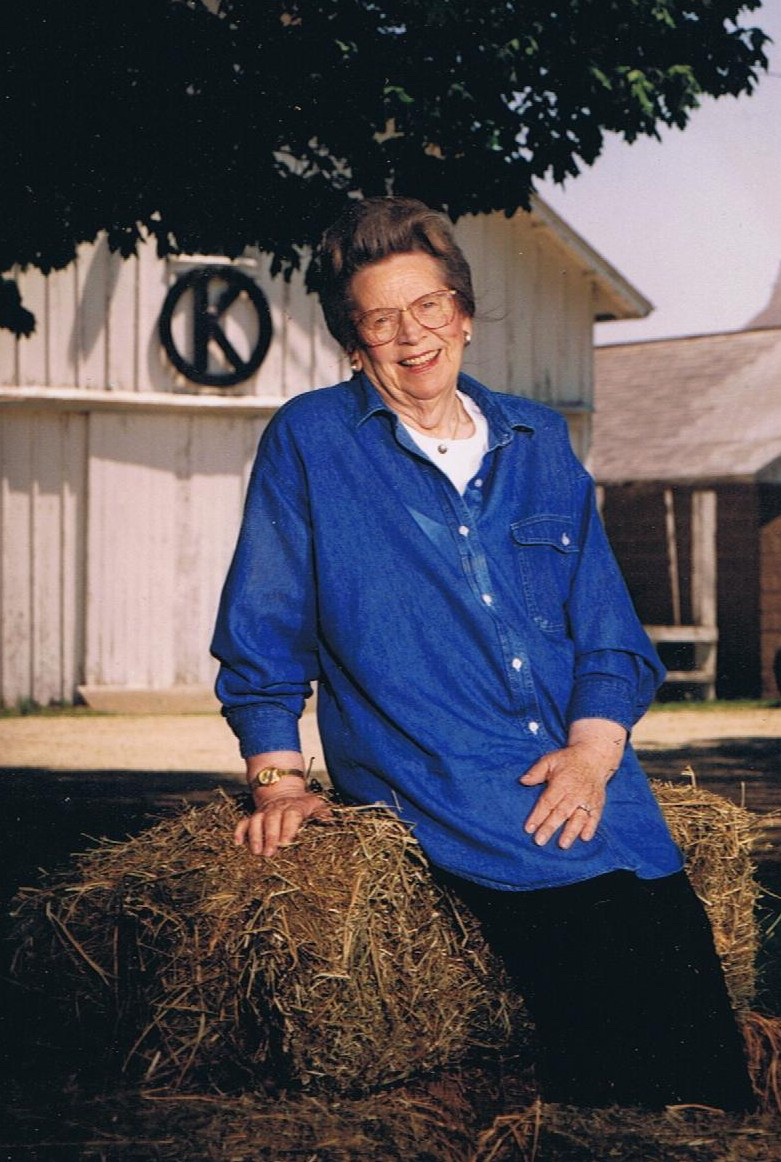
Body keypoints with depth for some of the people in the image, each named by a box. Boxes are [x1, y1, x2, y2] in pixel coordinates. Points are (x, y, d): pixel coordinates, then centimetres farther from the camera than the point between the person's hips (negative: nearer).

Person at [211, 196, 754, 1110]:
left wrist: (594, 749, -2)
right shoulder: (308, 442, 7)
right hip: (444, 796, -4)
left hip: (589, 790, 4)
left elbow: (609, 631, 16)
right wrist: (278, 780, 0)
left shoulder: (538, 443, 17)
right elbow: (262, 632, 10)